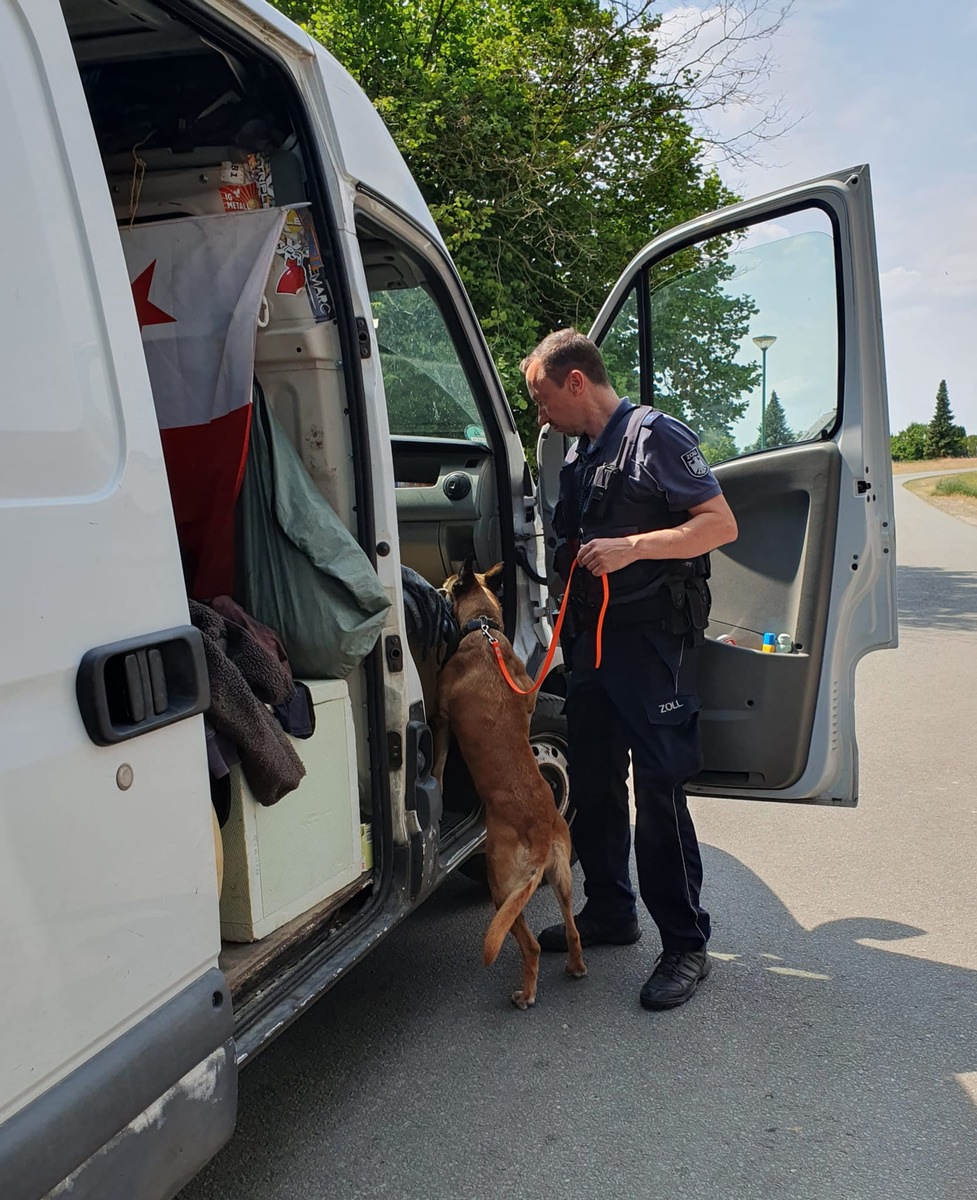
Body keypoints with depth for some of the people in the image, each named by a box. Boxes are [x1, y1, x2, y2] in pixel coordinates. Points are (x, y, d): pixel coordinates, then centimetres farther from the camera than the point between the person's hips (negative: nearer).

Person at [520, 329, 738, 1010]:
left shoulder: (656, 436, -7)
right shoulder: (578, 459, 17)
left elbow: (721, 524, -13)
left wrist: (631, 547, -21)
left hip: (652, 640, -8)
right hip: (593, 640, 8)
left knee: (660, 791, -6)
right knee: (593, 783, 13)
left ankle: (685, 943, 6)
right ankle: (610, 911, 29)